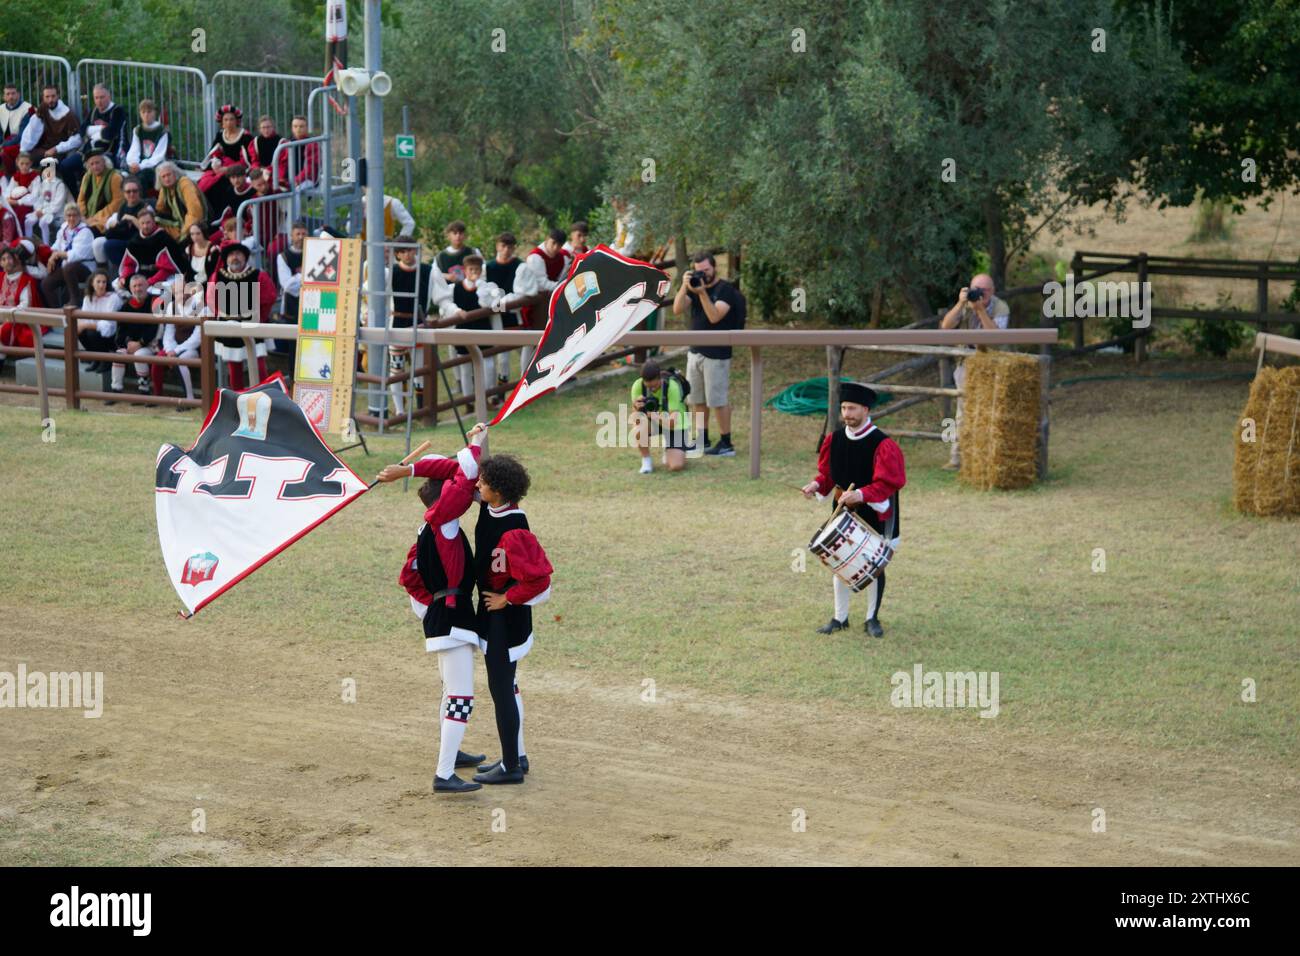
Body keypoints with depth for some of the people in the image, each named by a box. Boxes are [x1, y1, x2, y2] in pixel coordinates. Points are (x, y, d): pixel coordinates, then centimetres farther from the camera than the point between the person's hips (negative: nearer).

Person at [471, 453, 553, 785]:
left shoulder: (512, 532, -28)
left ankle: (511, 767, 8)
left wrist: (506, 599, -19)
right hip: (492, 611, 10)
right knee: (504, 685, 19)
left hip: (504, 617, -10)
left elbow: (538, 580, -29)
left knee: (501, 688, -1)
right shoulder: (491, 510, -2)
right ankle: (516, 756, 31)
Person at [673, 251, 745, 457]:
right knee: (697, 400, 12)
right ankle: (702, 441, 22)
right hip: (695, 351, 7)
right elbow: (677, 310, -4)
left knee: (718, 400, -3)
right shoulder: (694, 286, 8)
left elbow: (714, 316, -22)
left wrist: (702, 292, -27)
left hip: (716, 354, -7)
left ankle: (726, 444, 4)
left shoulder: (725, 289, -10)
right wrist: (685, 286, -15)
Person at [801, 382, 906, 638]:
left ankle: (872, 619, 19)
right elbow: (827, 471, 10)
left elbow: (889, 482, -22)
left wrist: (862, 494, -33)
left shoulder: (882, 445, -19)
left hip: (874, 514, -5)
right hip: (843, 511, 5)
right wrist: (817, 484, -10)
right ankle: (840, 617, 20)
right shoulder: (835, 439, -2)